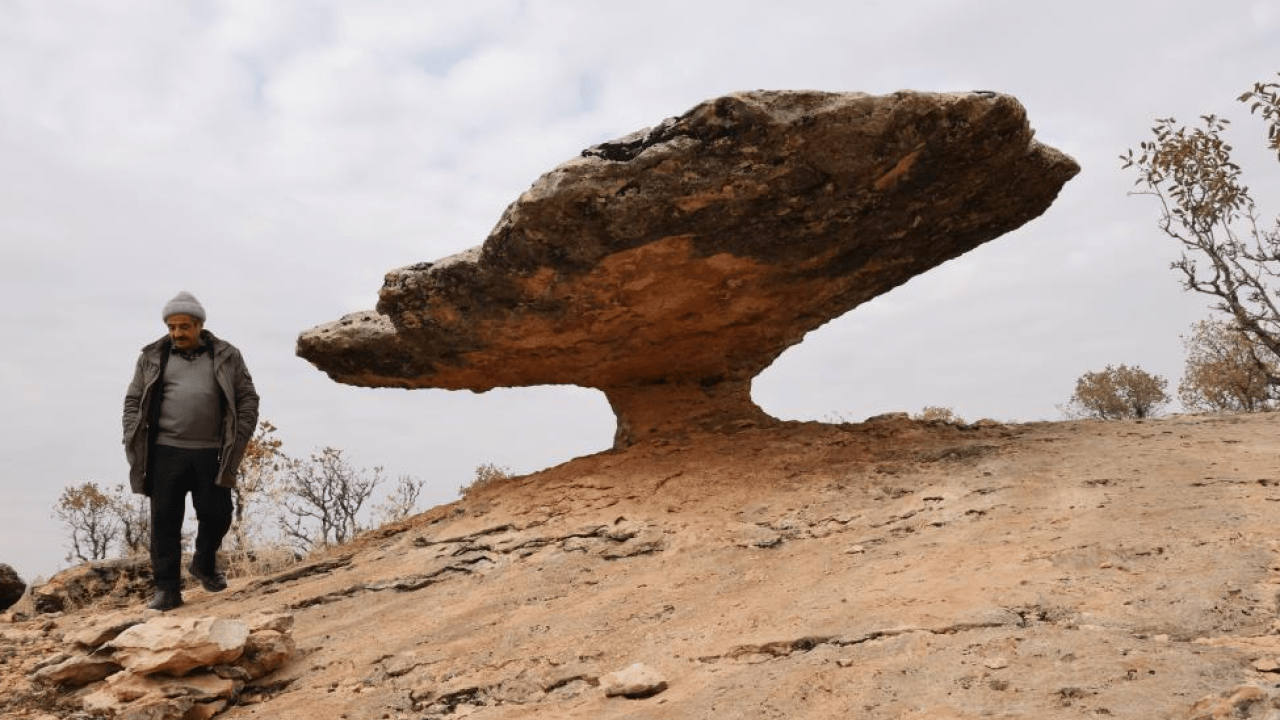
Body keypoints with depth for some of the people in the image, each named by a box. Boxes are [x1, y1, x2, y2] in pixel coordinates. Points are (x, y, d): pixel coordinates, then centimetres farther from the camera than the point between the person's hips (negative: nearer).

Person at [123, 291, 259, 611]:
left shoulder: (226, 357, 7)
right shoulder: (152, 358, 9)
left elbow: (248, 399, 7)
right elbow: (133, 401, 12)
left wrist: (238, 439, -3)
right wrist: (134, 441, 1)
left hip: (211, 453, 0)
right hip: (166, 452, 0)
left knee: (216, 514, 2)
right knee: (165, 519, 1)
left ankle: (204, 565, 31)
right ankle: (167, 588, 11)